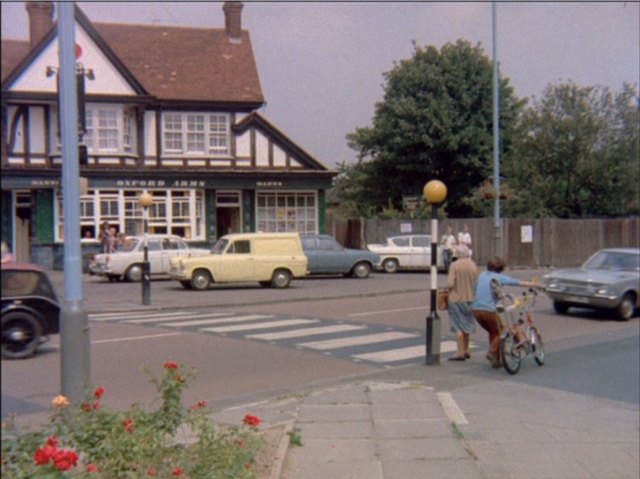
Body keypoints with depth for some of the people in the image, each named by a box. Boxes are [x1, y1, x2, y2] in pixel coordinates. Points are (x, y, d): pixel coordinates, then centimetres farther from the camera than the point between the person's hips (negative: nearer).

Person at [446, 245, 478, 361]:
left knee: (458, 326, -1)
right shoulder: (473, 265, -1)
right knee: (466, 325, 18)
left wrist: (449, 288, 5)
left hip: (457, 298, -5)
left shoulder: (455, 265, -11)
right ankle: (466, 351, 26)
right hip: (469, 298, 5)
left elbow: (450, 284, -16)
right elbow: (476, 283, -1)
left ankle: (461, 353, -4)